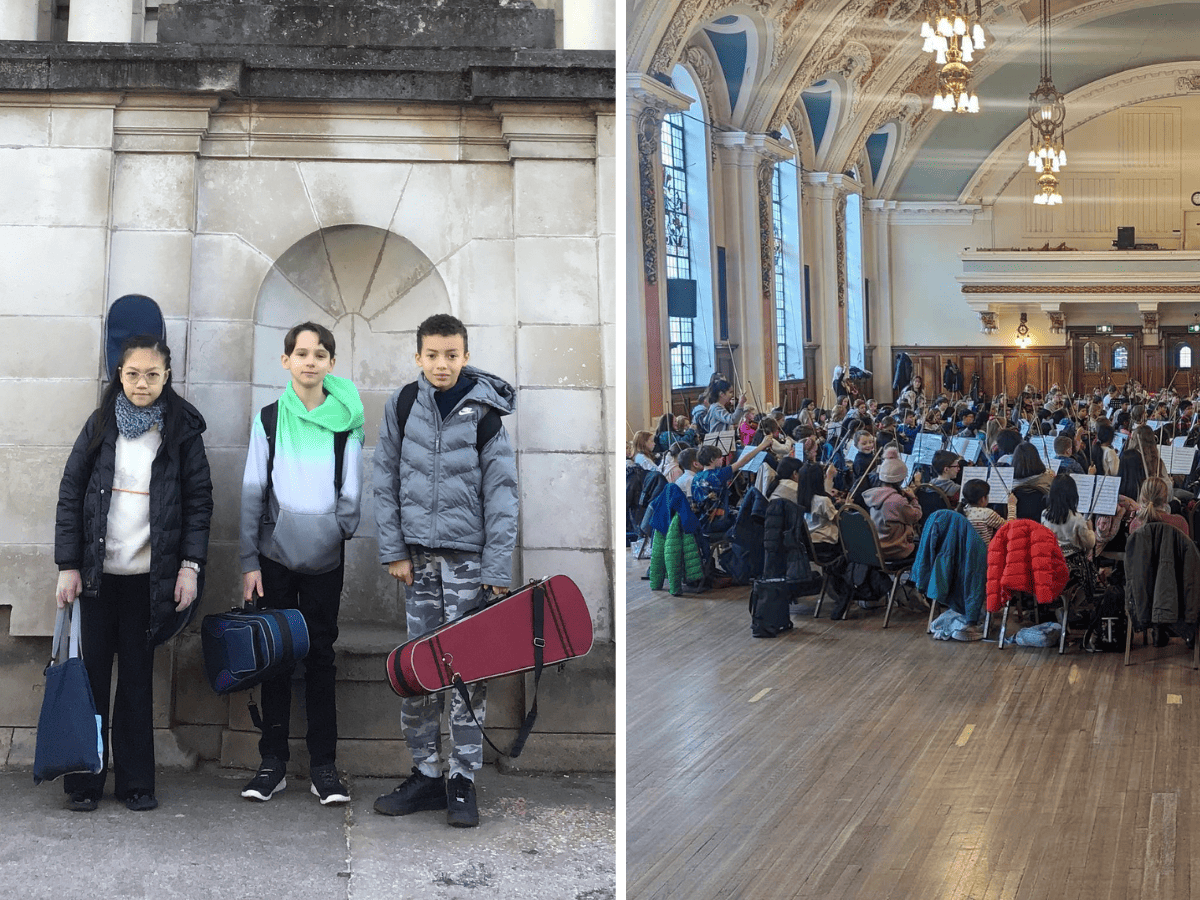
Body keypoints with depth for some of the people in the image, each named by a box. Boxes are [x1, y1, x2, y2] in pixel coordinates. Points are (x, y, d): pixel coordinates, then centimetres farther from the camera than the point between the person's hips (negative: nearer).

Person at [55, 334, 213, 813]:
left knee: (137, 678, 6)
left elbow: (199, 499, 3)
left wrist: (190, 565, -6)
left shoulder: (182, 430, 3)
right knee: (91, 674, 3)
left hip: (151, 575, -1)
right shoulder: (101, 425, 4)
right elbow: (70, 494, 4)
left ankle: (135, 781, 13)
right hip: (97, 572, 1)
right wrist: (68, 566, -2)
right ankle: (84, 782, 12)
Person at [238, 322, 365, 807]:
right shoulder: (269, 419, 3)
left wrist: (339, 530, -4)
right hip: (276, 554, 0)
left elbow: (351, 492, 7)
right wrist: (249, 561, -1)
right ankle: (273, 762, 12)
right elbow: (253, 493, 3)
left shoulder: (345, 422, 3)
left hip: (324, 557, 0)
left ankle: (323, 766, 9)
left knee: (320, 656, 3)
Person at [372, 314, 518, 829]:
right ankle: (426, 774, 17)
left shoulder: (485, 414, -6)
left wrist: (497, 571, -10)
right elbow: (386, 481, 7)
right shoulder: (403, 405, 2)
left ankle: (463, 780, 9)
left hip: (468, 555, -3)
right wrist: (393, 551, 0)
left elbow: (501, 495, -5)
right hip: (418, 554, 3)